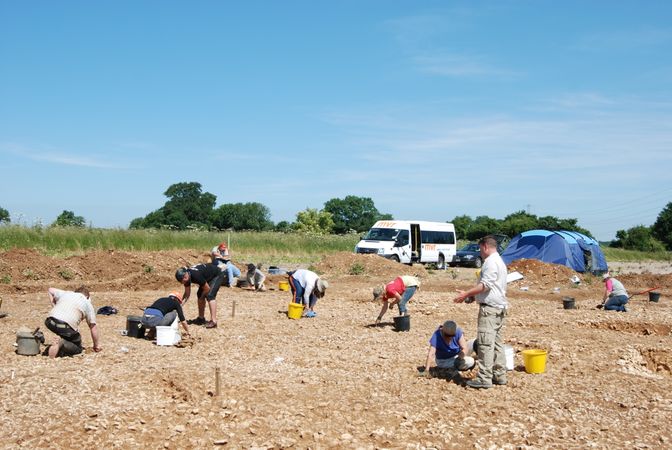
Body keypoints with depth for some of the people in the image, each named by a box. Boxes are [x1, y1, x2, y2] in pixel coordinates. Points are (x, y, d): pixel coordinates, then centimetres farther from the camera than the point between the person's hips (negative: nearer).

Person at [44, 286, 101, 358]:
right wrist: (96, 345, 23)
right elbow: (93, 327, 15)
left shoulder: (65, 293, 28)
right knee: (78, 348, 13)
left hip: (50, 323, 6)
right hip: (66, 327, -6)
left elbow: (50, 290, 44)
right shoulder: (87, 304, 17)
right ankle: (61, 344, -14)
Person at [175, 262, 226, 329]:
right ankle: (201, 318, 20)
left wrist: (201, 297, -7)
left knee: (210, 295, -21)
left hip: (218, 274, -9)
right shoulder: (186, 277, -10)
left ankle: (213, 321, -25)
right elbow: (187, 294, 1)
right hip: (209, 277, 9)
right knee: (200, 294, 8)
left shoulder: (196, 275, -36)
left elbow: (207, 289, -24)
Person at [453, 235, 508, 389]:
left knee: (485, 343, -11)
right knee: (497, 343, 14)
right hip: (499, 307, 11)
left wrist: (467, 294, -18)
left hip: (490, 308, -11)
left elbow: (485, 285, -21)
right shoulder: (500, 261, 21)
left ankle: (484, 378, -12)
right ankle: (500, 375, 17)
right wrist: (472, 295, 23)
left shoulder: (491, 261, -12)